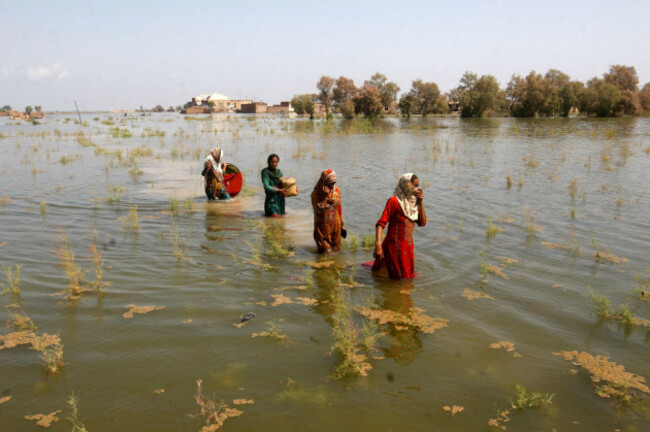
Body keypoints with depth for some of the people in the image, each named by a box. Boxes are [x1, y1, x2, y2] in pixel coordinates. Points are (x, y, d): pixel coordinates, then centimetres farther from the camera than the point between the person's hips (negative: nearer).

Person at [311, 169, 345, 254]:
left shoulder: (337, 190, -2)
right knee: (325, 252, 3)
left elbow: (339, 208, 8)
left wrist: (342, 225, 11)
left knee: (335, 249, 15)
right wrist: (325, 197, -30)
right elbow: (318, 211, -25)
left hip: (336, 226, 4)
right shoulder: (316, 194, -15)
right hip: (323, 227, -4)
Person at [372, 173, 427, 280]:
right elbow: (381, 223, -19)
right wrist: (378, 244, -30)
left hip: (409, 247, 8)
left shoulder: (413, 202, 10)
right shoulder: (394, 201, -11)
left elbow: (422, 223, 6)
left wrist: (420, 202, -1)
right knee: (400, 279, 0)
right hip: (395, 246, -8)